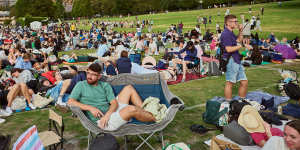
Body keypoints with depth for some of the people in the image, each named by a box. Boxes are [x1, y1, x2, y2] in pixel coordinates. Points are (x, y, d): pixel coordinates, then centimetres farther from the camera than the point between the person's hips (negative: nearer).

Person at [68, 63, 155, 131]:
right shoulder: (81, 85, 6)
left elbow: (114, 103, 2)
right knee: (132, 109, -28)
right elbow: (70, 102, -7)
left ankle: (145, 110, 0)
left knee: (128, 88, 2)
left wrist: (107, 114, -19)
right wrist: (90, 108, -16)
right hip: (102, 120, -5)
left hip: (111, 112, 6)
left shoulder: (105, 85, 14)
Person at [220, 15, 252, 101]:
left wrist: (240, 31, 19)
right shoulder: (226, 34, -14)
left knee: (244, 82, 12)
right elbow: (228, 49, -22)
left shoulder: (231, 33, 18)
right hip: (231, 61, -10)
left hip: (237, 61, 10)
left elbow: (239, 40, 33)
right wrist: (242, 46, -15)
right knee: (230, 83, -3)